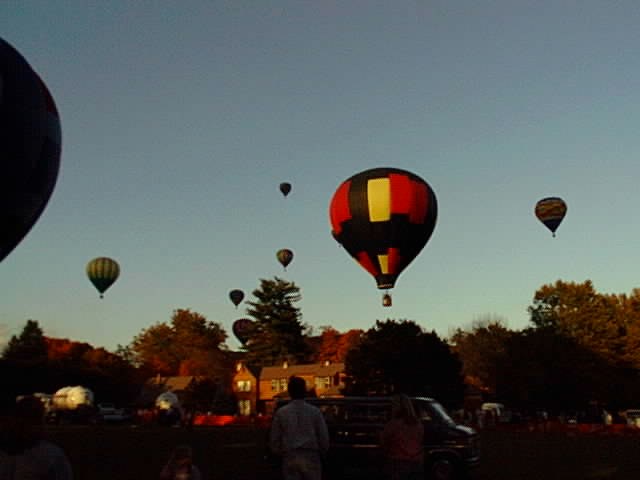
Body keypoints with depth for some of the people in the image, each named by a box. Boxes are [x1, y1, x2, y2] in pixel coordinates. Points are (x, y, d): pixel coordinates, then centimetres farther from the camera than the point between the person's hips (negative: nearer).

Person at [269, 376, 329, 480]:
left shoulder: (281, 413, 1)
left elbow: (274, 439, 4)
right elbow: (324, 437, 0)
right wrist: (321, 454, 16)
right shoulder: (315, 411, 0)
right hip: (311, 457, -1)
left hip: (290, 458, 1)